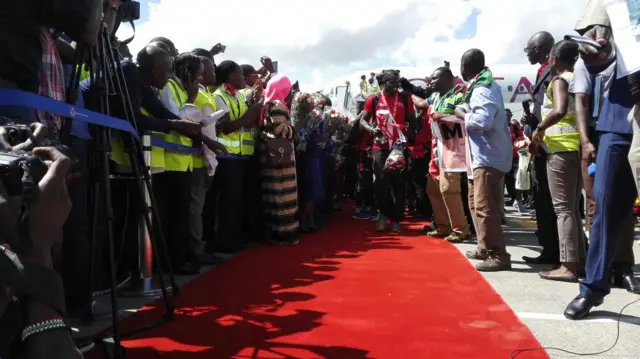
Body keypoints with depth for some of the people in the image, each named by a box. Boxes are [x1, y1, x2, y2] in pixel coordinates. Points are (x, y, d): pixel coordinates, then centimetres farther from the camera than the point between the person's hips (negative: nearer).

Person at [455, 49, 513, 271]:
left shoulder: (481, 91, -16)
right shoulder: (487, 85, 16)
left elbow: (482, 122, -29)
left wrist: (462, 114, -14)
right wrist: (465, 115, 10)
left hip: (488, 157, -11)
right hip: (484, 155, 11)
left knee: (485, 207, -10)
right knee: (476, 204, 17)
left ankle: (499, 255, -5)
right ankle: (485, 247, 26)